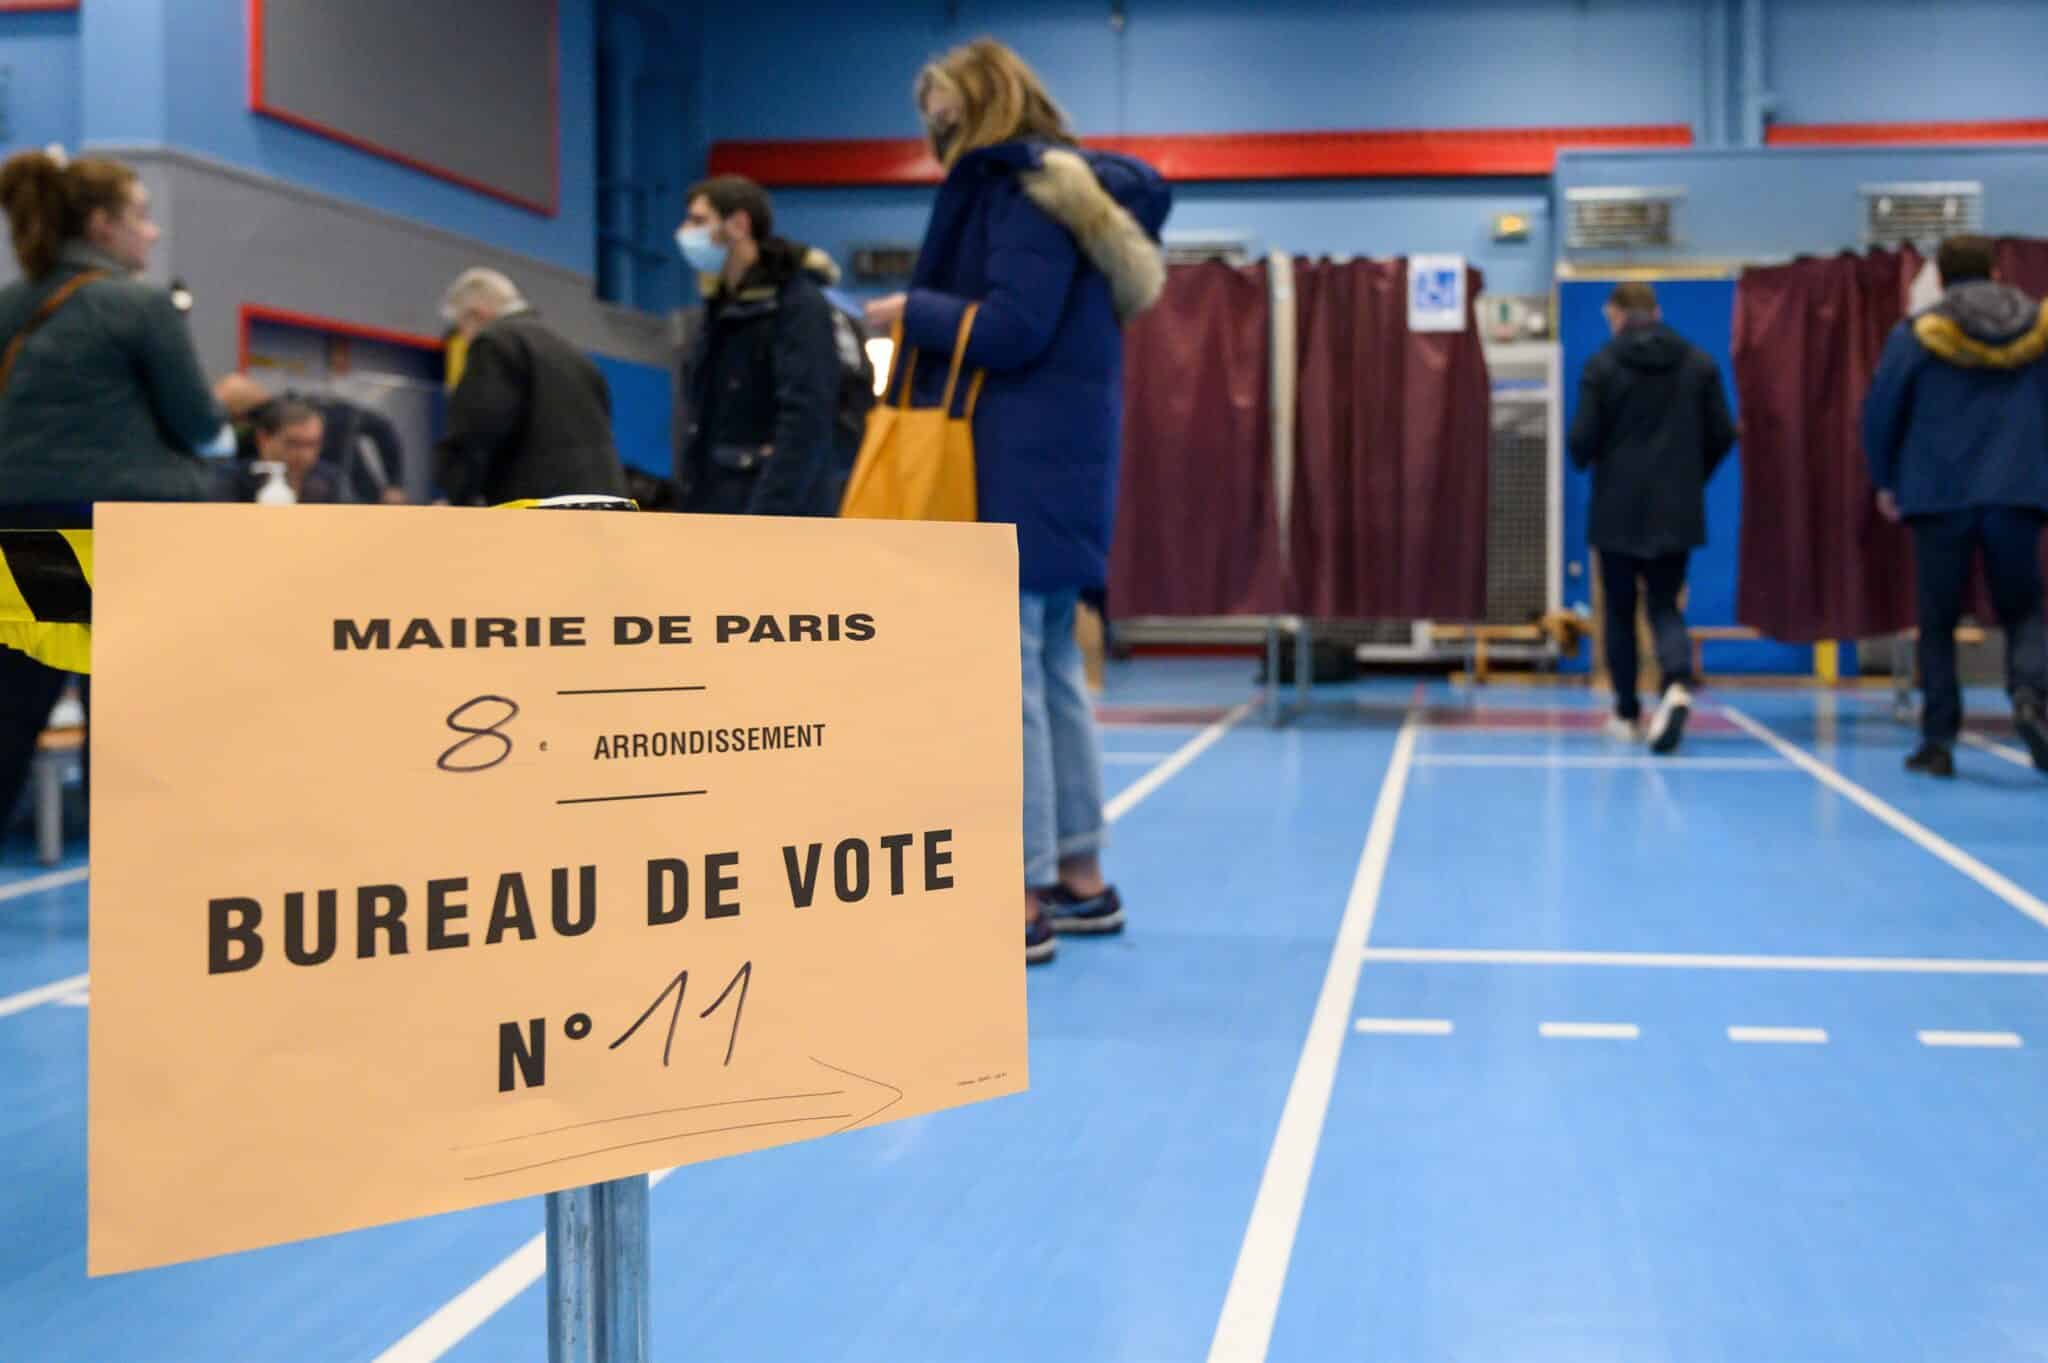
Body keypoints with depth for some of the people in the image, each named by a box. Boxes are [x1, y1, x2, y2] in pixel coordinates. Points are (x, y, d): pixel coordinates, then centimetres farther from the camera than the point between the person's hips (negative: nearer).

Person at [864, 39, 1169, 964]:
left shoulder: (1025, 191, -8)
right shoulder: (1061, 188, 20)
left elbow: (1013, 329, -18)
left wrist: (912, 312, -5)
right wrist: (929, 318, 10)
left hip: (1022, 466, -10)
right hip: (1048, 459, 10)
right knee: (1052, 671, 13)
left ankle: (1020, 904, -8)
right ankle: (1080, 880, 19)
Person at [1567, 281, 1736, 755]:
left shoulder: (1602, 365, -7)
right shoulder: (1699, 363, 3)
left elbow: (1582, 439, -10)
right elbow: (1722, 434, 2)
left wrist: (1586, 462, 14)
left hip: (1618, 508, -2)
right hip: (1677, 508, 2)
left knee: (1619, 611, 12)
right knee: (1665, 606, 7)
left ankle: (1628, 712, 17)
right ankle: (1677, 685, -21)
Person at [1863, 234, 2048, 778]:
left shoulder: (1915, 335, -1)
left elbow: (1880, 413, 0)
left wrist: (1885, 481, 13)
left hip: (1938, 498, -1)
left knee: (1937, 623, 8)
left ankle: (1938, 741, 6)